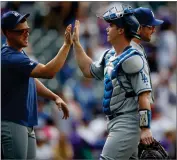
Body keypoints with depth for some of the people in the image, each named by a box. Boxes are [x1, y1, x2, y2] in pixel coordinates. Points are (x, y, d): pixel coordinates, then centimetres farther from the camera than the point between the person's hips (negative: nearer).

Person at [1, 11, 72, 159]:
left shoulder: (19, 54, 12)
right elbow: (48, 72, -28)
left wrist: (55, 97, 13)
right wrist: (67, 44, -28)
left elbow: (31, 80, 24)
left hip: (27, 124, 10)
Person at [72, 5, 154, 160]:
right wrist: (76, 42, 25)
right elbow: (89, 70, 29)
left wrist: (145, 128, -24)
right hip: (114, 123, 10)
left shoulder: (132, 59, -16)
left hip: (127, 124, -10)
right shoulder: (109, 56, 13)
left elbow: (143, 95, -19)